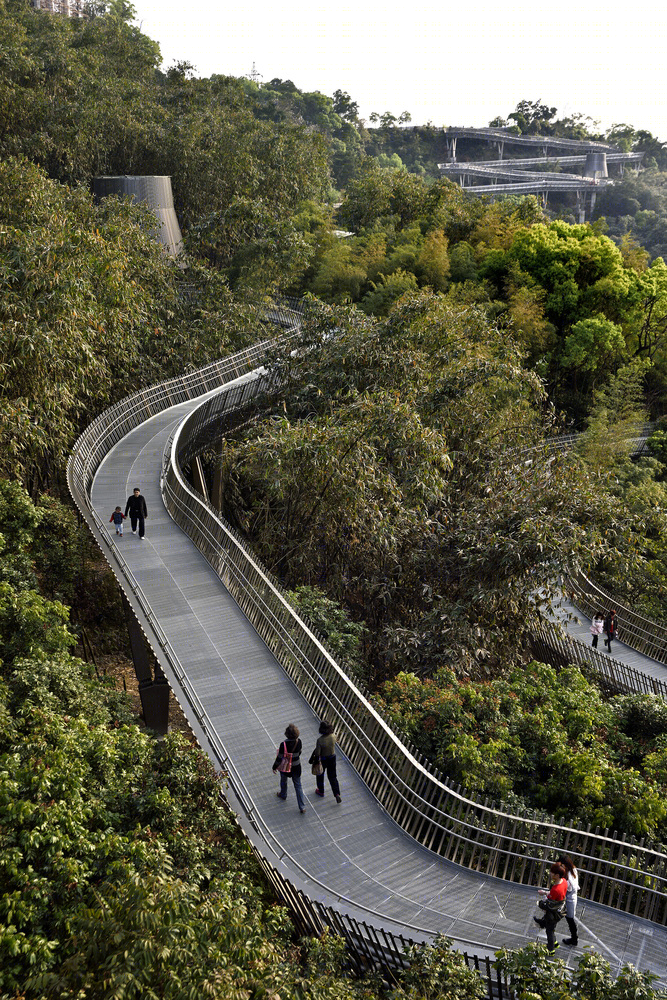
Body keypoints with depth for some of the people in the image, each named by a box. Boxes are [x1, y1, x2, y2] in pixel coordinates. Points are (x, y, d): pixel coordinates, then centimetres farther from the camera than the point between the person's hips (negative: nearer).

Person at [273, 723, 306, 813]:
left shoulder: (283, 744, -31)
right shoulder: (298, 741, -18)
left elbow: (279, 757, -19)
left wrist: (275, 767, -3)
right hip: (296, 766, 3)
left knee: (283, 781, 29)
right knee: (298, 786, 14)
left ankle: (283, 794, 57)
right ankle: (302, 807, 16)